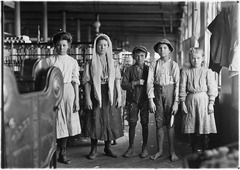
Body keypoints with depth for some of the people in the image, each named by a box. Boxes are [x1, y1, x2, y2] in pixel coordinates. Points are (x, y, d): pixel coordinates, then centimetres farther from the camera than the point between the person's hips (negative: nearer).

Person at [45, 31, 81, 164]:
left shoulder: (73, 61, 8)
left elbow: (75, 81, 6)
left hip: (68, 91, 2)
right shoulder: (50, 60, 4)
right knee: (57, 122, -3)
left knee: (66, 123, 5)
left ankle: (62, 153, 15)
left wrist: (77, 99, 1)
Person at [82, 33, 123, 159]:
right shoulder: (90, 63, 3)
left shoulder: (113, 63, 9)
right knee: (95, 121, -2)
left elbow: (117, 81, 7)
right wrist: (87, 98, -8)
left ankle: (107, 147, 17)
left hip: (110, 95, 2)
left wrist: (119, 96, 0)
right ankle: (93, 148, 10)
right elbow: (87, 82, -1)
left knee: (110, 121, 4)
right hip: (96, 94, -2)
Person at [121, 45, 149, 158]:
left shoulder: (148, 69, 6)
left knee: (145, 124, 2)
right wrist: (135, 83, -14)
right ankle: (131, 147, 12)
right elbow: (123, 85, -2)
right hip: (133, 100, 0)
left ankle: (145, 148, 12)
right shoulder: (129, 69, 6)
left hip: (145, 99, 0)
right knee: (132, 124, 2)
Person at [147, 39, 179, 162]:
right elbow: (150, 82, 1)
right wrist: (150, 100, -6)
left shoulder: (174, 65, 0)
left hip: (170, 93, -2)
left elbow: (177, 84, -3)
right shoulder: (154, 65, 4)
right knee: (159, 123, 7)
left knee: (170, 123, 2)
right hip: (157, 93, 2)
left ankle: (172, 151, 12)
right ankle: (159, 150, 17)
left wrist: (176, 102, -9)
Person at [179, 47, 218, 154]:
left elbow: (212, 88, 0)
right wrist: (182, 103, -2)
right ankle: (196, 151, 15)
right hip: (190, 101, 1)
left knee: (204, 129, 1)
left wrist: (211, 103, -5)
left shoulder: (207, 72, 2)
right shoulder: (185, 72, 5)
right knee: (192, 129, 3)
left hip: (203, 100, -1)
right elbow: (182, 88, 3)